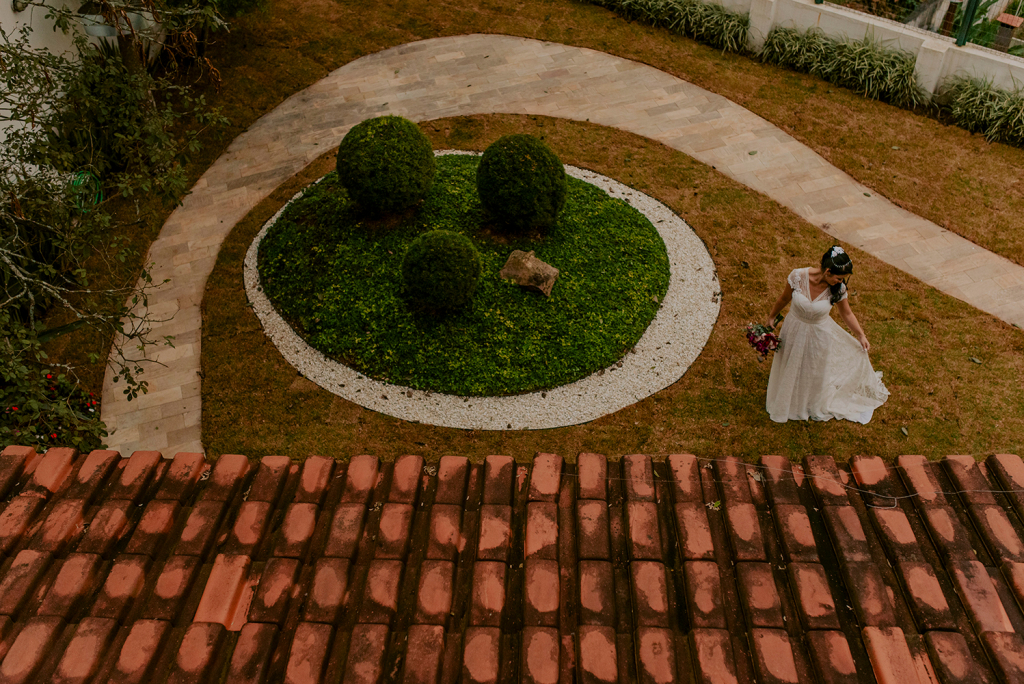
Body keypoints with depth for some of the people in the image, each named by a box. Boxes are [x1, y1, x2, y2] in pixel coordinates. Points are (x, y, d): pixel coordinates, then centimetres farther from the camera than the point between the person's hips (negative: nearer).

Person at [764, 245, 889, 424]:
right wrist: (771, 318, 5)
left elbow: (847, 313, -6)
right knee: (789, 369, 24)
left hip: (819, 335, 0)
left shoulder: (838, 289, -23)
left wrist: (861, 335, -11)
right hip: (794, 330, 0)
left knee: (816, 372, 23)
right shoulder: (798, 277, -26)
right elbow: (784, 299, -8)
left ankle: (816, 407, 54)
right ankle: (784, 401, 54)